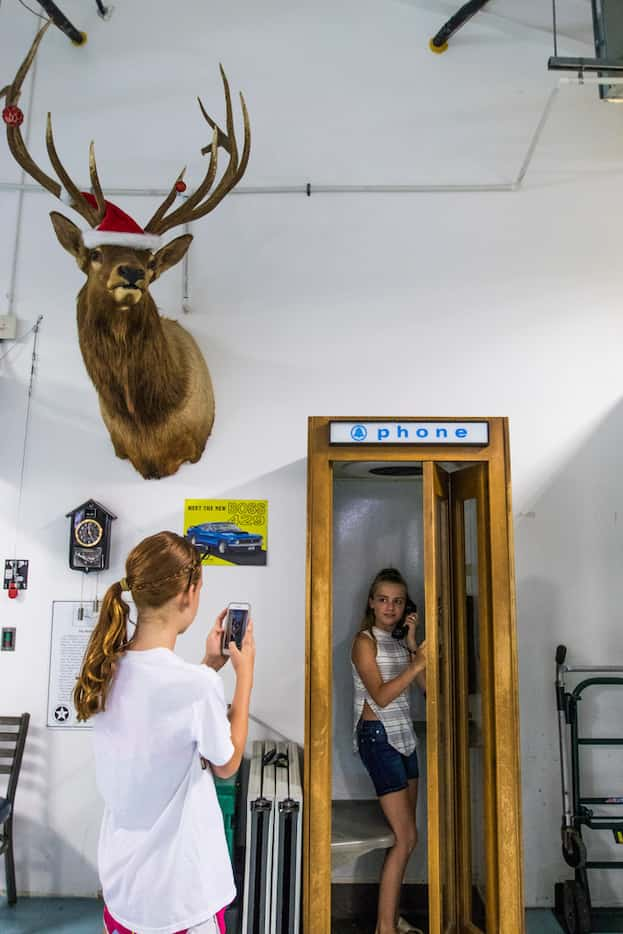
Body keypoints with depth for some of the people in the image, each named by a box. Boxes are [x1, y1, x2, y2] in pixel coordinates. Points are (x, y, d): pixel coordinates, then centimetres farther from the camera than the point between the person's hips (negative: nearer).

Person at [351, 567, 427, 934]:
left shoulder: (400, 643, 11)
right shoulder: (365, 641, -10)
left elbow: (426, 685, 0)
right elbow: (380, 696, -19)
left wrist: (411, 644, -8)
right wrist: (417, 663, -26)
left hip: (403, 736, 7)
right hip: (378, 736, -7)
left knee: (403, 835, 9)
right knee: (406, 836, -7)